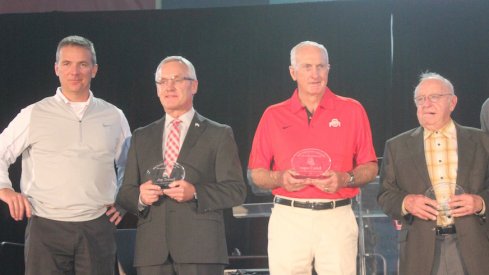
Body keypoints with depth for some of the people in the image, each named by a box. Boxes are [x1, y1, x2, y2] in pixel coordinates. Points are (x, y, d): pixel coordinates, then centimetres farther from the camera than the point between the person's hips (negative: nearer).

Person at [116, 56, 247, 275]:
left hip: (201, 250, -3)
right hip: (152, 252, 3)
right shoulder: (141, 138, 19)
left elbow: (236, 191, 1)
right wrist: (140, 197, -6)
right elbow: (125, 193, 17)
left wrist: (196, 192, -15)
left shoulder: (219, 135, 9)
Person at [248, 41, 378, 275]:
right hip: (288, 218, 1)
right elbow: (257, 174, 11)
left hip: (337, 219, 0)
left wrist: (345, 179, -10)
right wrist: (280, 178, -9)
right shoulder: (273, 115, 9)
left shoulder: (352, 111, 8)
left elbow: (370, 168, 9)